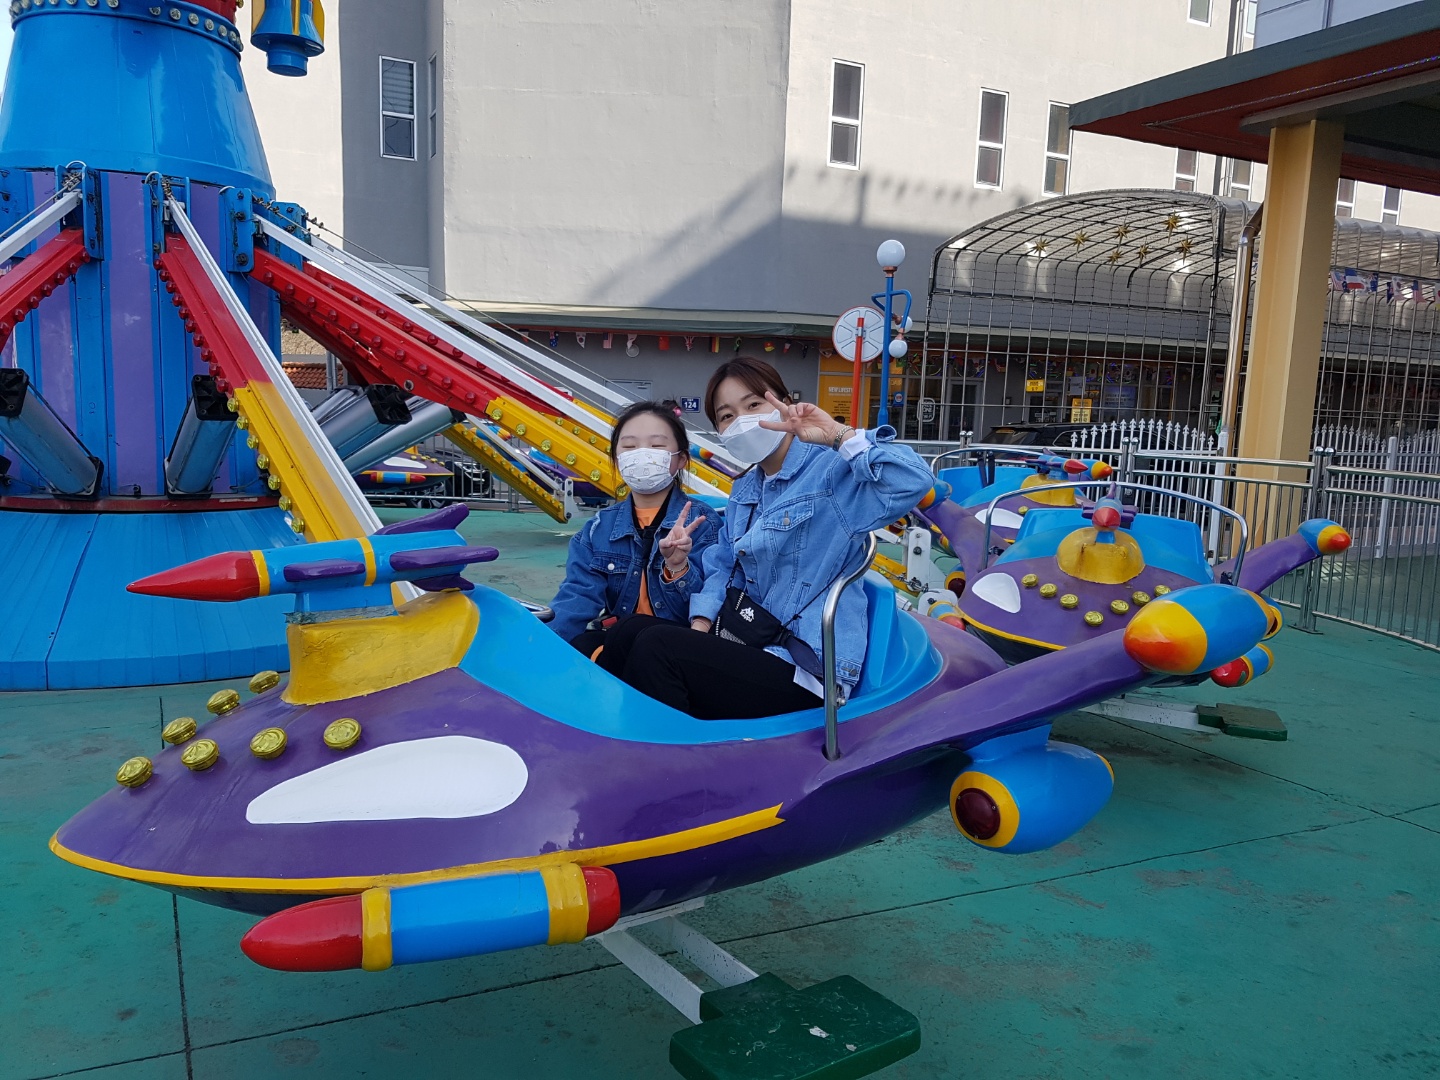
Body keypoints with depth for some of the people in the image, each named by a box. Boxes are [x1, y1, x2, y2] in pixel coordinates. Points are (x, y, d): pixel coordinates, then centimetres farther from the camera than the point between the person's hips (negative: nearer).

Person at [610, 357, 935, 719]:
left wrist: (839, 435, -28)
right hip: (745, 633, 8)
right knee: (632, 634, -13)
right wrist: (700, 625, -4)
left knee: (655, 648, -23)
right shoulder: (746, 489, 16)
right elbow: (720, 564, 14)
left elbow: (913, 483, -27)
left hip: (802, 664, -8)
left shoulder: (833, 471, -10)